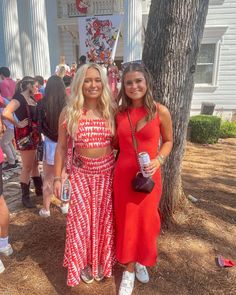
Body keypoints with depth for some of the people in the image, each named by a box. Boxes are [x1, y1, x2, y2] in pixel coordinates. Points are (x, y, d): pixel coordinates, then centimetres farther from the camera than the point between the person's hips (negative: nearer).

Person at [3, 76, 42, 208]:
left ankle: (39, 189, 35)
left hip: (35, 134, 8)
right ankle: (25, 196, 16)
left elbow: (37, 115, 22)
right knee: (27, 167, 2)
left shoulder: (32, 98, 11)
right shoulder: (19, 98, -15)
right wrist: (18, 124, -20)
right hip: (25, 136, -8)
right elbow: (6, 113, -32)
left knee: (35, 164, 19)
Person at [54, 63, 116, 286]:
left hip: (107, 172, 2)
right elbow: (62, 146, -1)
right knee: (81, 218, 10)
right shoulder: (69, 112, -6)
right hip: (80, 173, -1)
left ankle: (101, 261, 39)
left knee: (103, 218, 14)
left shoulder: (111, 111, -3)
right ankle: (83, 262, 36)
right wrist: (57, 177, -2)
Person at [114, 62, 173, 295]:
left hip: (148, 176, -1)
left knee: (145, 221, 15)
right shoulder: (119, 113, -1)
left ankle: (141, 261, 45)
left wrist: (159, 159, -12)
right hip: (123, 174, 2)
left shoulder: (160, 112, -7)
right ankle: (129, 270, 35)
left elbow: (168, 141, 4)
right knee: (127, 221, 12)